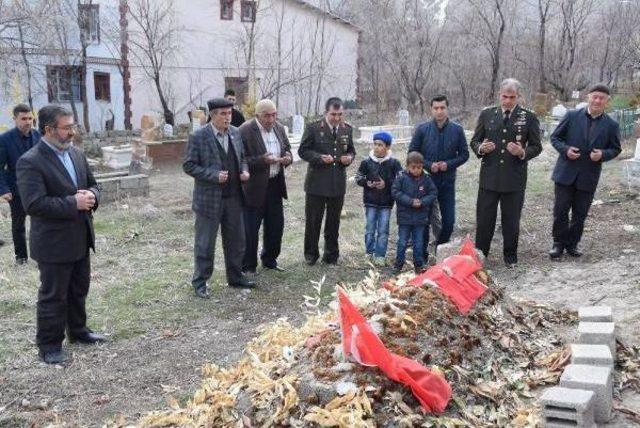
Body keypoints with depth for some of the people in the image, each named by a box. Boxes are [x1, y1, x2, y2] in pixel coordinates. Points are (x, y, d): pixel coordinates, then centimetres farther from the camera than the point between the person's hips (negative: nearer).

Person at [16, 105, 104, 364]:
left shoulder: (76, 154, 7)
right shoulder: (30, 162, -17)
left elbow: (92, 184, 16)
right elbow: (34, 204, -25)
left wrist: (91, 196, -8)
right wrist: (74, 203, -25)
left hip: (80, 239, 7)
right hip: (54, 243, -7)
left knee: (79, 290, 20)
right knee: (53, 296, 5)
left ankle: (78, 330, 38)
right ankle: (49, 345, 20)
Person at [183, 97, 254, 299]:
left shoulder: (235, 133, 6)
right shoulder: (198, 137, -11)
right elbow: (188, 165, -11)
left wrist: (244, 170, -3)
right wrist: (214, 175, -21)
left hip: (233, 197, 6)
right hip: (209, 198, -6)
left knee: (236, 241, 15)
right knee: (205, 244, 4)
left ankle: (235, 277, 31)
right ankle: (200, 282, 18)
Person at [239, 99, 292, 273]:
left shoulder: (279, 128, 6)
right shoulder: (245, 131, -15)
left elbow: (287, 148, 19)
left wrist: (288, 157, -4)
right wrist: (262, 161, -29)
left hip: (275, 185, 7)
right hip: (254, 187, -7)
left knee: (276, 225, 15)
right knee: (250, 229, 2)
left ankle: (270, 260, 33)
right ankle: (248, 266, 16)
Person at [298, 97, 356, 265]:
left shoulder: (347, 129, 6)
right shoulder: (313, 128, -7)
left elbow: (351, 150, 17)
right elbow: (303, 151, -5)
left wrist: (349, 157, -6)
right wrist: (320, 157, -20)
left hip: (338, 183, 4)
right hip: (317, 182, -3)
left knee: (334, 221, 12)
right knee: (313, 220, 6)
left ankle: (331, 254, 26)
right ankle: (311, 254, 22)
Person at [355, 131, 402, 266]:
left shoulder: (393, 163, -6)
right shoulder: (366, 162, -4)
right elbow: (358, 177, 5)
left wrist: (386, 184, -17)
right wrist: (367, 183, -14)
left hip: (386, 202, -1)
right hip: (370, 201, 1)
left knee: (383, 231, 3)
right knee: (370, 229, 9)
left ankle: (380, 255, 13)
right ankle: (370, 253, 24)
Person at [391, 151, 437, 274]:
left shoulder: (426, 179, -1)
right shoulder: (402, 178, -7)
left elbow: (433, 193, 1)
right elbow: (395, 192, -10)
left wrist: (422, 202, -14)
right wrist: (410, 201, -17)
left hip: (420, 218, 2)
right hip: (404, 217, -1)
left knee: (418, 244, 10)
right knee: (402, 243, 6)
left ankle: (419, 265, 22)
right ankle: (398, 265, 18)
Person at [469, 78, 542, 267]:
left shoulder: (529, 117, 0)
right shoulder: (486, 114, 5)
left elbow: (536, 147, 2)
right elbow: (474, 141, 9)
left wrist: (523, 152, -19)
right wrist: (481, 148, -14)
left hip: (514, 179, -1)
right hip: (489, 177, 1)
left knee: (511, 221, 10)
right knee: (484, 219, 6)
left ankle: (510, 257, 27)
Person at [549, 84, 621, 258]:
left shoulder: (611, 125, 1)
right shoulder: (572, 116, -3)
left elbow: (615, 149, 8)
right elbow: (555, 137, 2)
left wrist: (603, 154, -13)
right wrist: (565, 149, -16)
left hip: (588, 177, 1)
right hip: (566, 173, -1)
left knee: (580, 214, 10)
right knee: (560, 211, 2)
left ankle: (572, 244, 25)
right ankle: (559, 243, 17)